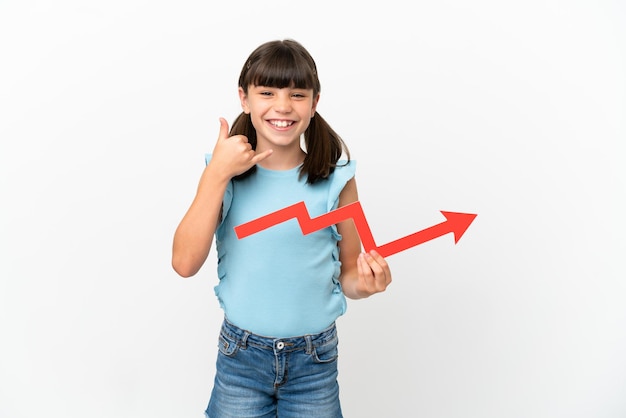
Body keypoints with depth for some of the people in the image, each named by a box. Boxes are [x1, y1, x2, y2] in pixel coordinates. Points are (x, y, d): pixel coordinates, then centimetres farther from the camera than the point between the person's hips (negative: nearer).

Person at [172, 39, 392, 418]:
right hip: (240, 354, 1)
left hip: (314, 360, 0)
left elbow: (348, 275, 0)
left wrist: (365, 283, -22)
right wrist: (217, 174, -20)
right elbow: (185, 263, -16)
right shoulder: (225, 174, -5)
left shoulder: (336, 177, -8)